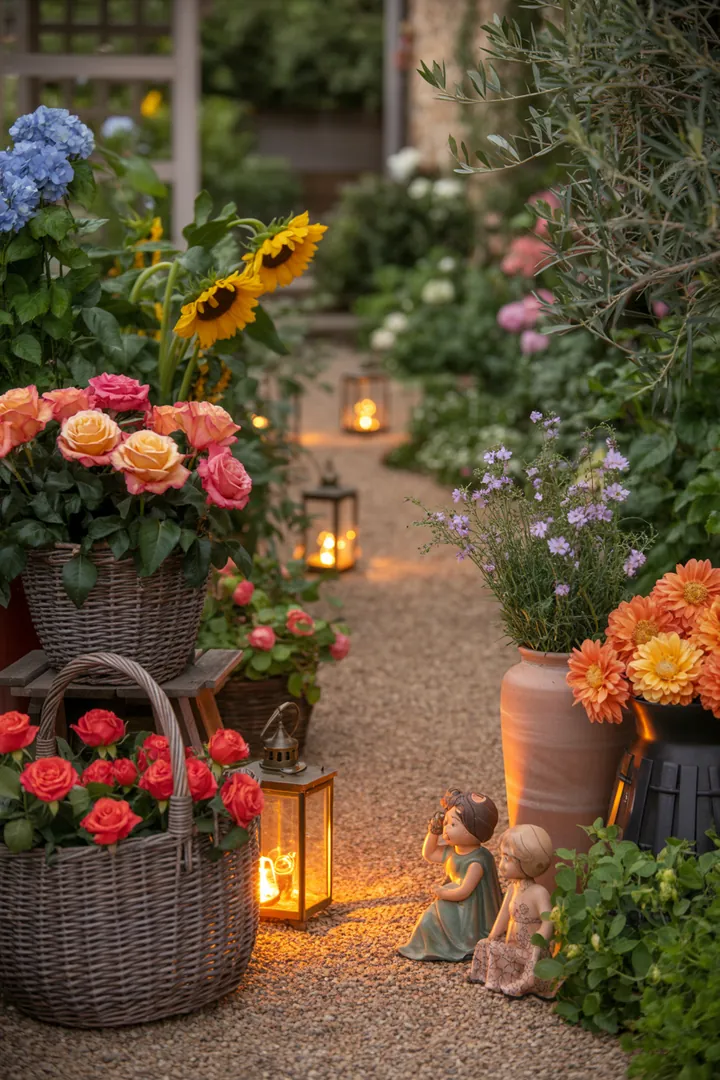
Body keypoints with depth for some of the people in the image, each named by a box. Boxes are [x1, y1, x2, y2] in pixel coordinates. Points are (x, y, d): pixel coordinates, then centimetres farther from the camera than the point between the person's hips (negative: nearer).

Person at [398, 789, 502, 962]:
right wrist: (433, 832, 1)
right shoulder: (451, 852, 0)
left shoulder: (477, 861, -27)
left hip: (471, 915, -9)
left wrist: (442, 893, -11)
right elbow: (428, 855, 16)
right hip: (455, 909, 9)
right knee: (428, 920, 10)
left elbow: (463, 892, -27)